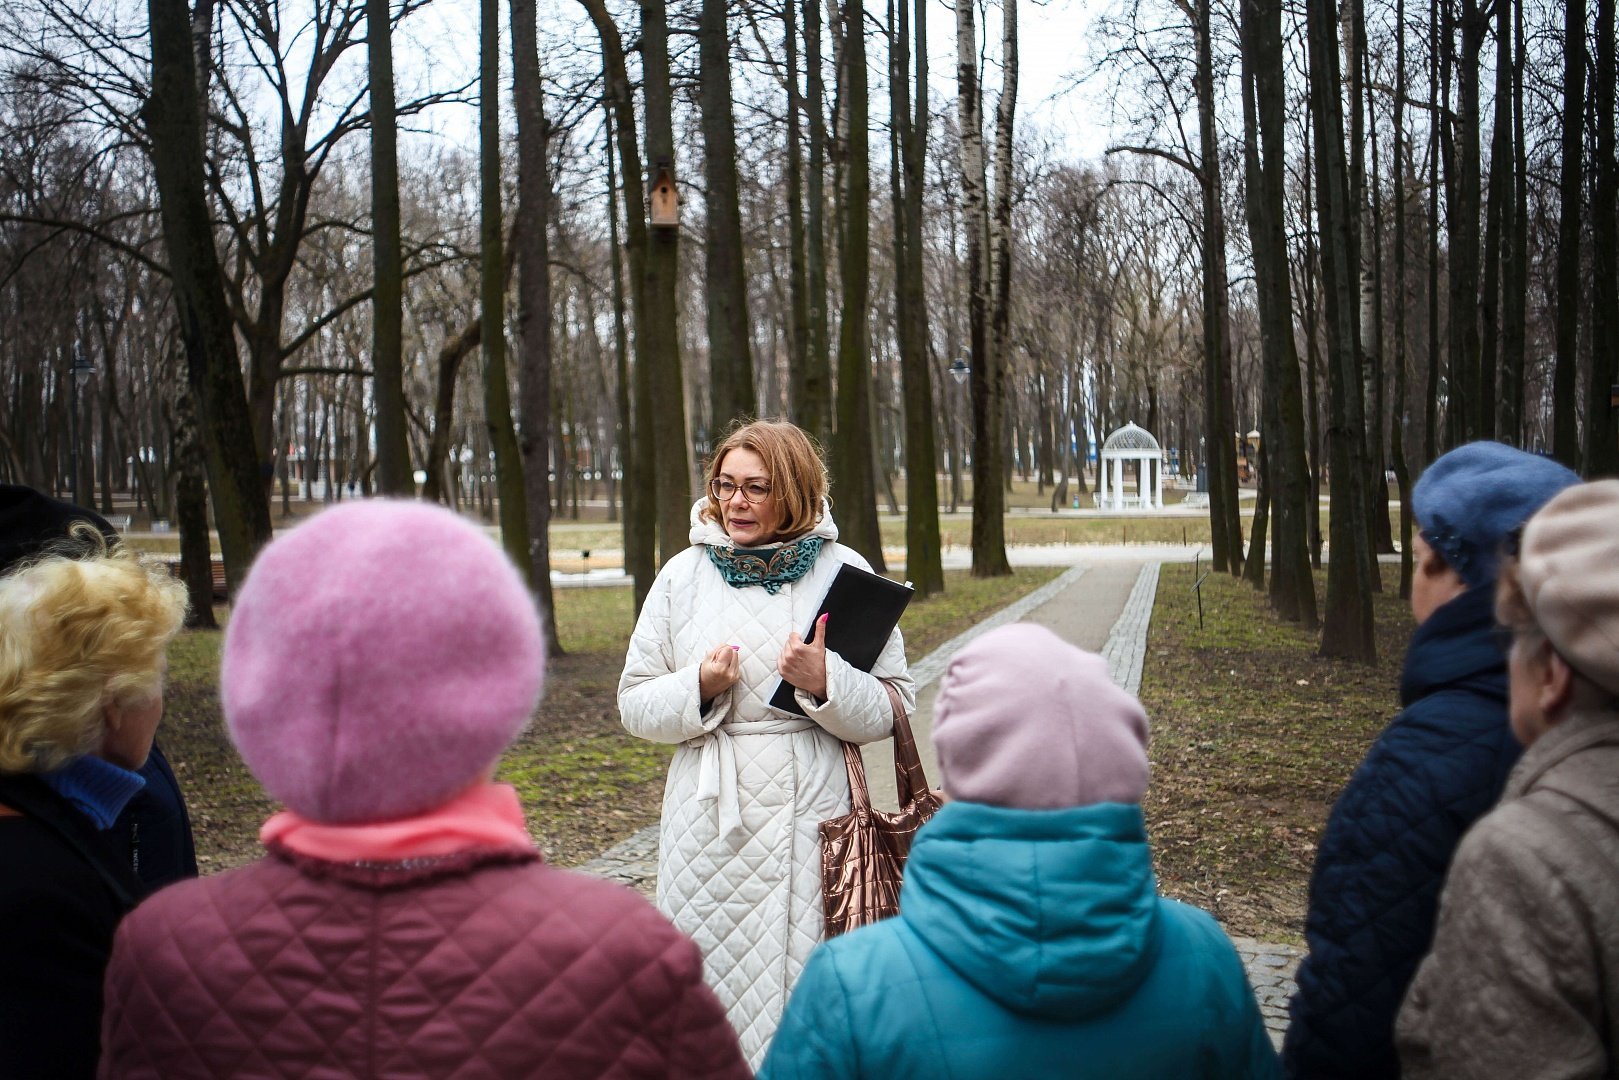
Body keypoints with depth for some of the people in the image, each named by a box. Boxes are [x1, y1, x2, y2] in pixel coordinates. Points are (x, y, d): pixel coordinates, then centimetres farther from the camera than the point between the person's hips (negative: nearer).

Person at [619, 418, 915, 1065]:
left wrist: (825, 683, -17)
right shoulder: (685, 575, 6)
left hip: (812, 815, -1)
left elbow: (894, 709, 1)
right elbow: (635, 705, 8)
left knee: (809, 975, -1)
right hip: (712, 818, 2)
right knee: (711, 968, 5)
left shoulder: (843, 573, 2)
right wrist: (699, 688, -11)